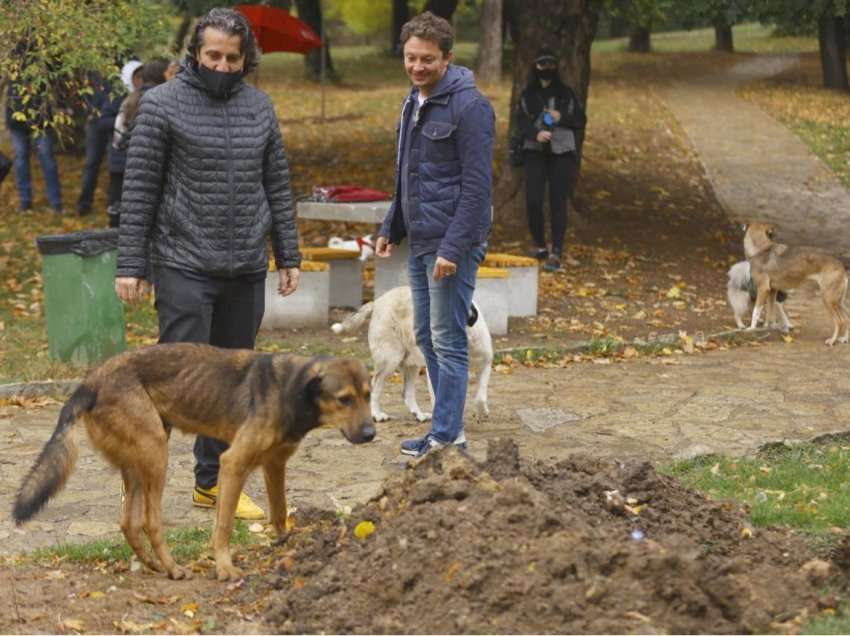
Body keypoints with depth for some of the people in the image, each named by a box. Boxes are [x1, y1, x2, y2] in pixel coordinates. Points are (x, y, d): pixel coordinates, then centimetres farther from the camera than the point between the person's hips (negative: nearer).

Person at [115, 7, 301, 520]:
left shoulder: (260, 108, 8)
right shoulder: (163, 104, -5)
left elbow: (277, 186, 14)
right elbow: (140, 188, -6)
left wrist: (289, 257, 10)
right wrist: (131, 265, -9)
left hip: (247, 269, 5)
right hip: (185, 266, -5)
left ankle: (214, 484, 20)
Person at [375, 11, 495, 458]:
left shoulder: (468, 105, -14)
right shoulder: (413, 103, 13)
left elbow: (477, 185, -18)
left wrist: (454, 247, -22)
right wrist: (391, 229, 17)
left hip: (451, 245, -9)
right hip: (419, 243, 9)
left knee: (448, 341, -4)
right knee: (425, 337, 13)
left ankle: (446, 438, 2)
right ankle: (448, 427, 21)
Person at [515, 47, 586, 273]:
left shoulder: (566, 93, 6)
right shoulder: (528, 94, 7)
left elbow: (581, 120, 7)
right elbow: (520, 121, 2)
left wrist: (562, 117, -12)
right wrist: (535, 133, -17)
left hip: (562, 152, -1)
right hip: (535, 152, 1)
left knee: (558, 203, -6)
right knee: (533, 201, -7)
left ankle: (556, 254, -6)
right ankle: (539, 245, 16)